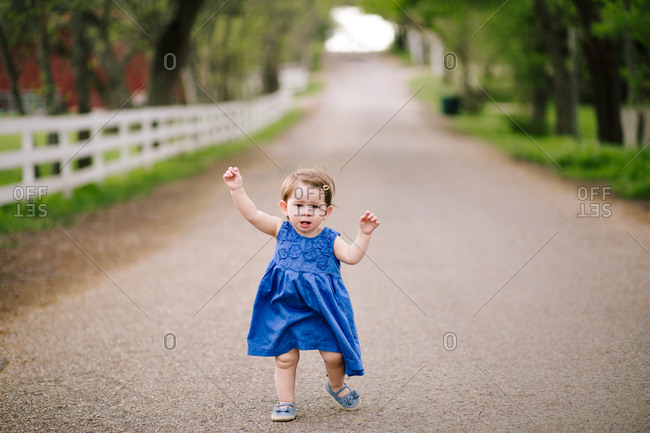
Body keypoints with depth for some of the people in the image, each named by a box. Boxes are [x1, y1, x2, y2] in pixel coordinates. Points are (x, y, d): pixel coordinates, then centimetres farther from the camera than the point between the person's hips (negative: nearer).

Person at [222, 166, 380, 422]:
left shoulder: (329, 239, -3)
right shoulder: (282, 230, -3)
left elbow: (352, 256, -14)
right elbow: (252, 214, -10)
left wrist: (364, 234, -25)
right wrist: (237, 189, -19)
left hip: (322, 309, 0)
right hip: (285, 308, 0)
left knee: (333, 355, 1)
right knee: (285, 357, 3)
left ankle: (336, 385, 32)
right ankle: (285, 402, 21)